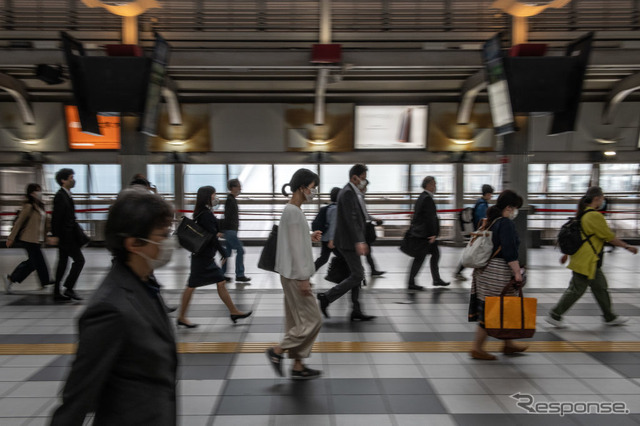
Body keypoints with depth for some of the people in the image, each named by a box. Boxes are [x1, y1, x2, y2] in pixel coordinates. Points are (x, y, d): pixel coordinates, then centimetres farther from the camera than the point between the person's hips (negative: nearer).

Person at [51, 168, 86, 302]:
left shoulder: (66, 195, 14)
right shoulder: (60, 196, -15)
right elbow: (56, 218, -18)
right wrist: (56, 235, -18)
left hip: (68, 234, 10)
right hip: (65, 235, -10)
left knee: (62, 262, 12)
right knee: (79, 259, -8)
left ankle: (57, 293, 17)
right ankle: (69, 288, -2)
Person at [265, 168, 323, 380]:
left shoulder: (292, 210, 12)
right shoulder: (293, 212, -18)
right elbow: (295, 247, -20)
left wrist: (310, 237, 7)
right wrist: (303, 278, -19)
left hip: (293, 275, 10)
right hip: (295, 275, -10)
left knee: (298, 321, 13)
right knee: (312, 319, -1)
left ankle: (298, 366, 21)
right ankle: (277, 351, 8)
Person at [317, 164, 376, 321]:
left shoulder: (352, 192, 16)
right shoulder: (347, 193, -16)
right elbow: (350, 219, -25)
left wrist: (361, 240, 22)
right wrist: (358, 241, -30)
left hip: (352, 241, 10)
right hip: (348, 242, -10)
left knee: (357, 275, 12)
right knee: (357, 276, -7)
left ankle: (356, 311, 18)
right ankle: (326, 297, -1)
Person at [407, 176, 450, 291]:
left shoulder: (422, 197, 13)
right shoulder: (427, 198, -18)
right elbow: (429, 218, -22)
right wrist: (432, 234, -20)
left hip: (423, 232, 10)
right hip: (425, 234, -10)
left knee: (435, 254, 16)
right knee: (420, 258, -4)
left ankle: (436, 279, 25)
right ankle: (411, 283, 2)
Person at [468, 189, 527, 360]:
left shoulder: (489, 221, 13)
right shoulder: (506, 223, -14)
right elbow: (510, 251, -20)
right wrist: (517, 272, -18)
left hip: (484, 269, 10)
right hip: (498, 272, -9)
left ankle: (508, 345, 30)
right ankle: (477, 347, 6)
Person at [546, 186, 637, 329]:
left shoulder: (583, 214, 10)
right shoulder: (595, 216, -19)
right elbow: (610, 237, -14)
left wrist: (567, 253, 22)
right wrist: (627, 246, -1)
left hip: (590, 261, 10)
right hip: (586, 262, -10)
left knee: (601, 287, 19)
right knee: (576, 290, -2)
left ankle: (610, 317, 32)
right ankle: (555, 315, 4)